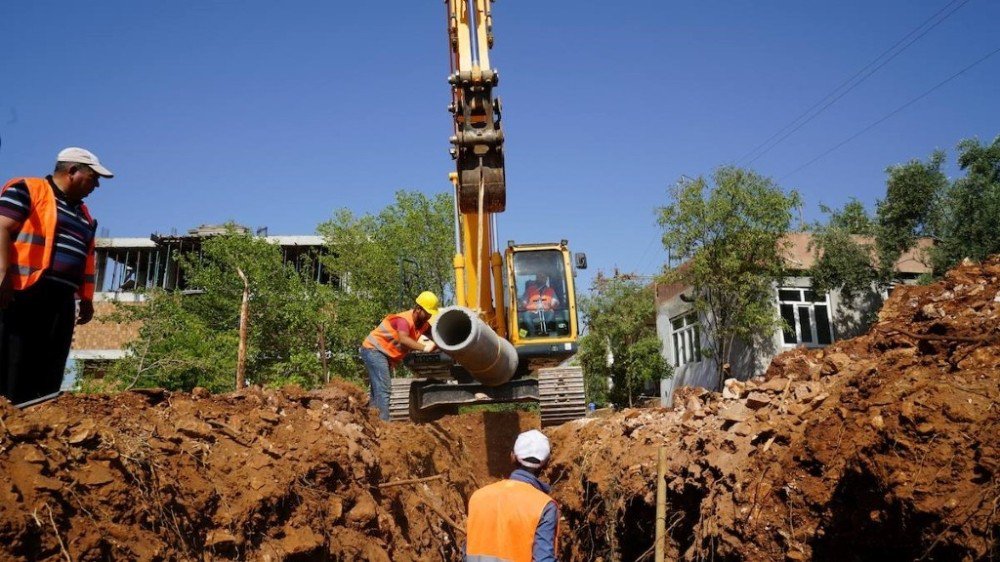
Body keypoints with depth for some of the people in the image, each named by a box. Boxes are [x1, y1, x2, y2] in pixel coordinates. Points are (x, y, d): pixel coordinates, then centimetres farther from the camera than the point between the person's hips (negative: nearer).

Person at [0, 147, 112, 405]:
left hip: (61, 300, 8)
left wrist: (87, 299, 18)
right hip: (22, 293, -8)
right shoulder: (27, 189, 2)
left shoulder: (83, 214, 25)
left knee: (48, 371, 4)